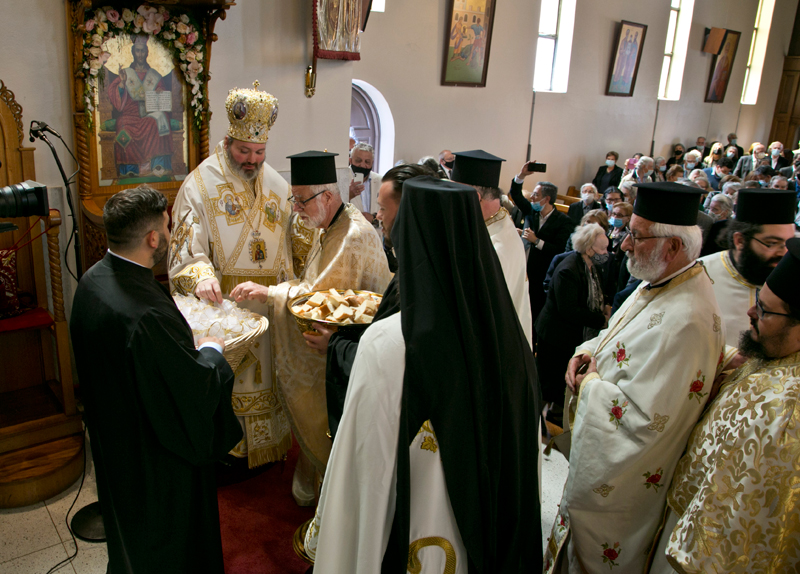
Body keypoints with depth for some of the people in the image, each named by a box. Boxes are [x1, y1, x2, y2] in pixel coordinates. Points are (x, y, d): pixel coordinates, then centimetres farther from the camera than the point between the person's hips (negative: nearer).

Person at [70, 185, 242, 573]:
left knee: (130, 532, 32)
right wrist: (212, 351, -8)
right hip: (154, 461, -9)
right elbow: (198, 390, -27)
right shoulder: (148, 315, -37)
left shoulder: (92, 280, -8)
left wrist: (189, 342, 7)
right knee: (163, 541, 17)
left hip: (111, 436, 9)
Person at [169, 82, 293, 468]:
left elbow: (291, 246, 13)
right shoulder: (200, 184, -7)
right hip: (221, 304, -4)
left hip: (269, 305, 4)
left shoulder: (277, 185, 8)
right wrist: (200, 276, -33)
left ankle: (265, 444, 31)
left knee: (265, 371, 14)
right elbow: (186, 246, -13)